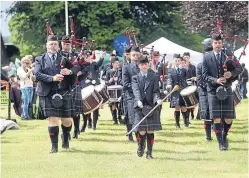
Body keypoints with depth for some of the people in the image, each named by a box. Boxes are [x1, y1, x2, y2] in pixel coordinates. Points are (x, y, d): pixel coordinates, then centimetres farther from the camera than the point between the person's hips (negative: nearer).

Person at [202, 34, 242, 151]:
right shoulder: (206, 57, 3)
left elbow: (239, 68, 5)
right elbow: (204, 75, 0)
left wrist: (232, 73, -16)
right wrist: (215, 80, -17)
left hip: (227, 90, 1)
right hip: (213, 91, -1)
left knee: (228, 119, 2)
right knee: (216, 119, -6)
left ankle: (224, 136, 28)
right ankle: (220, 143, 3)